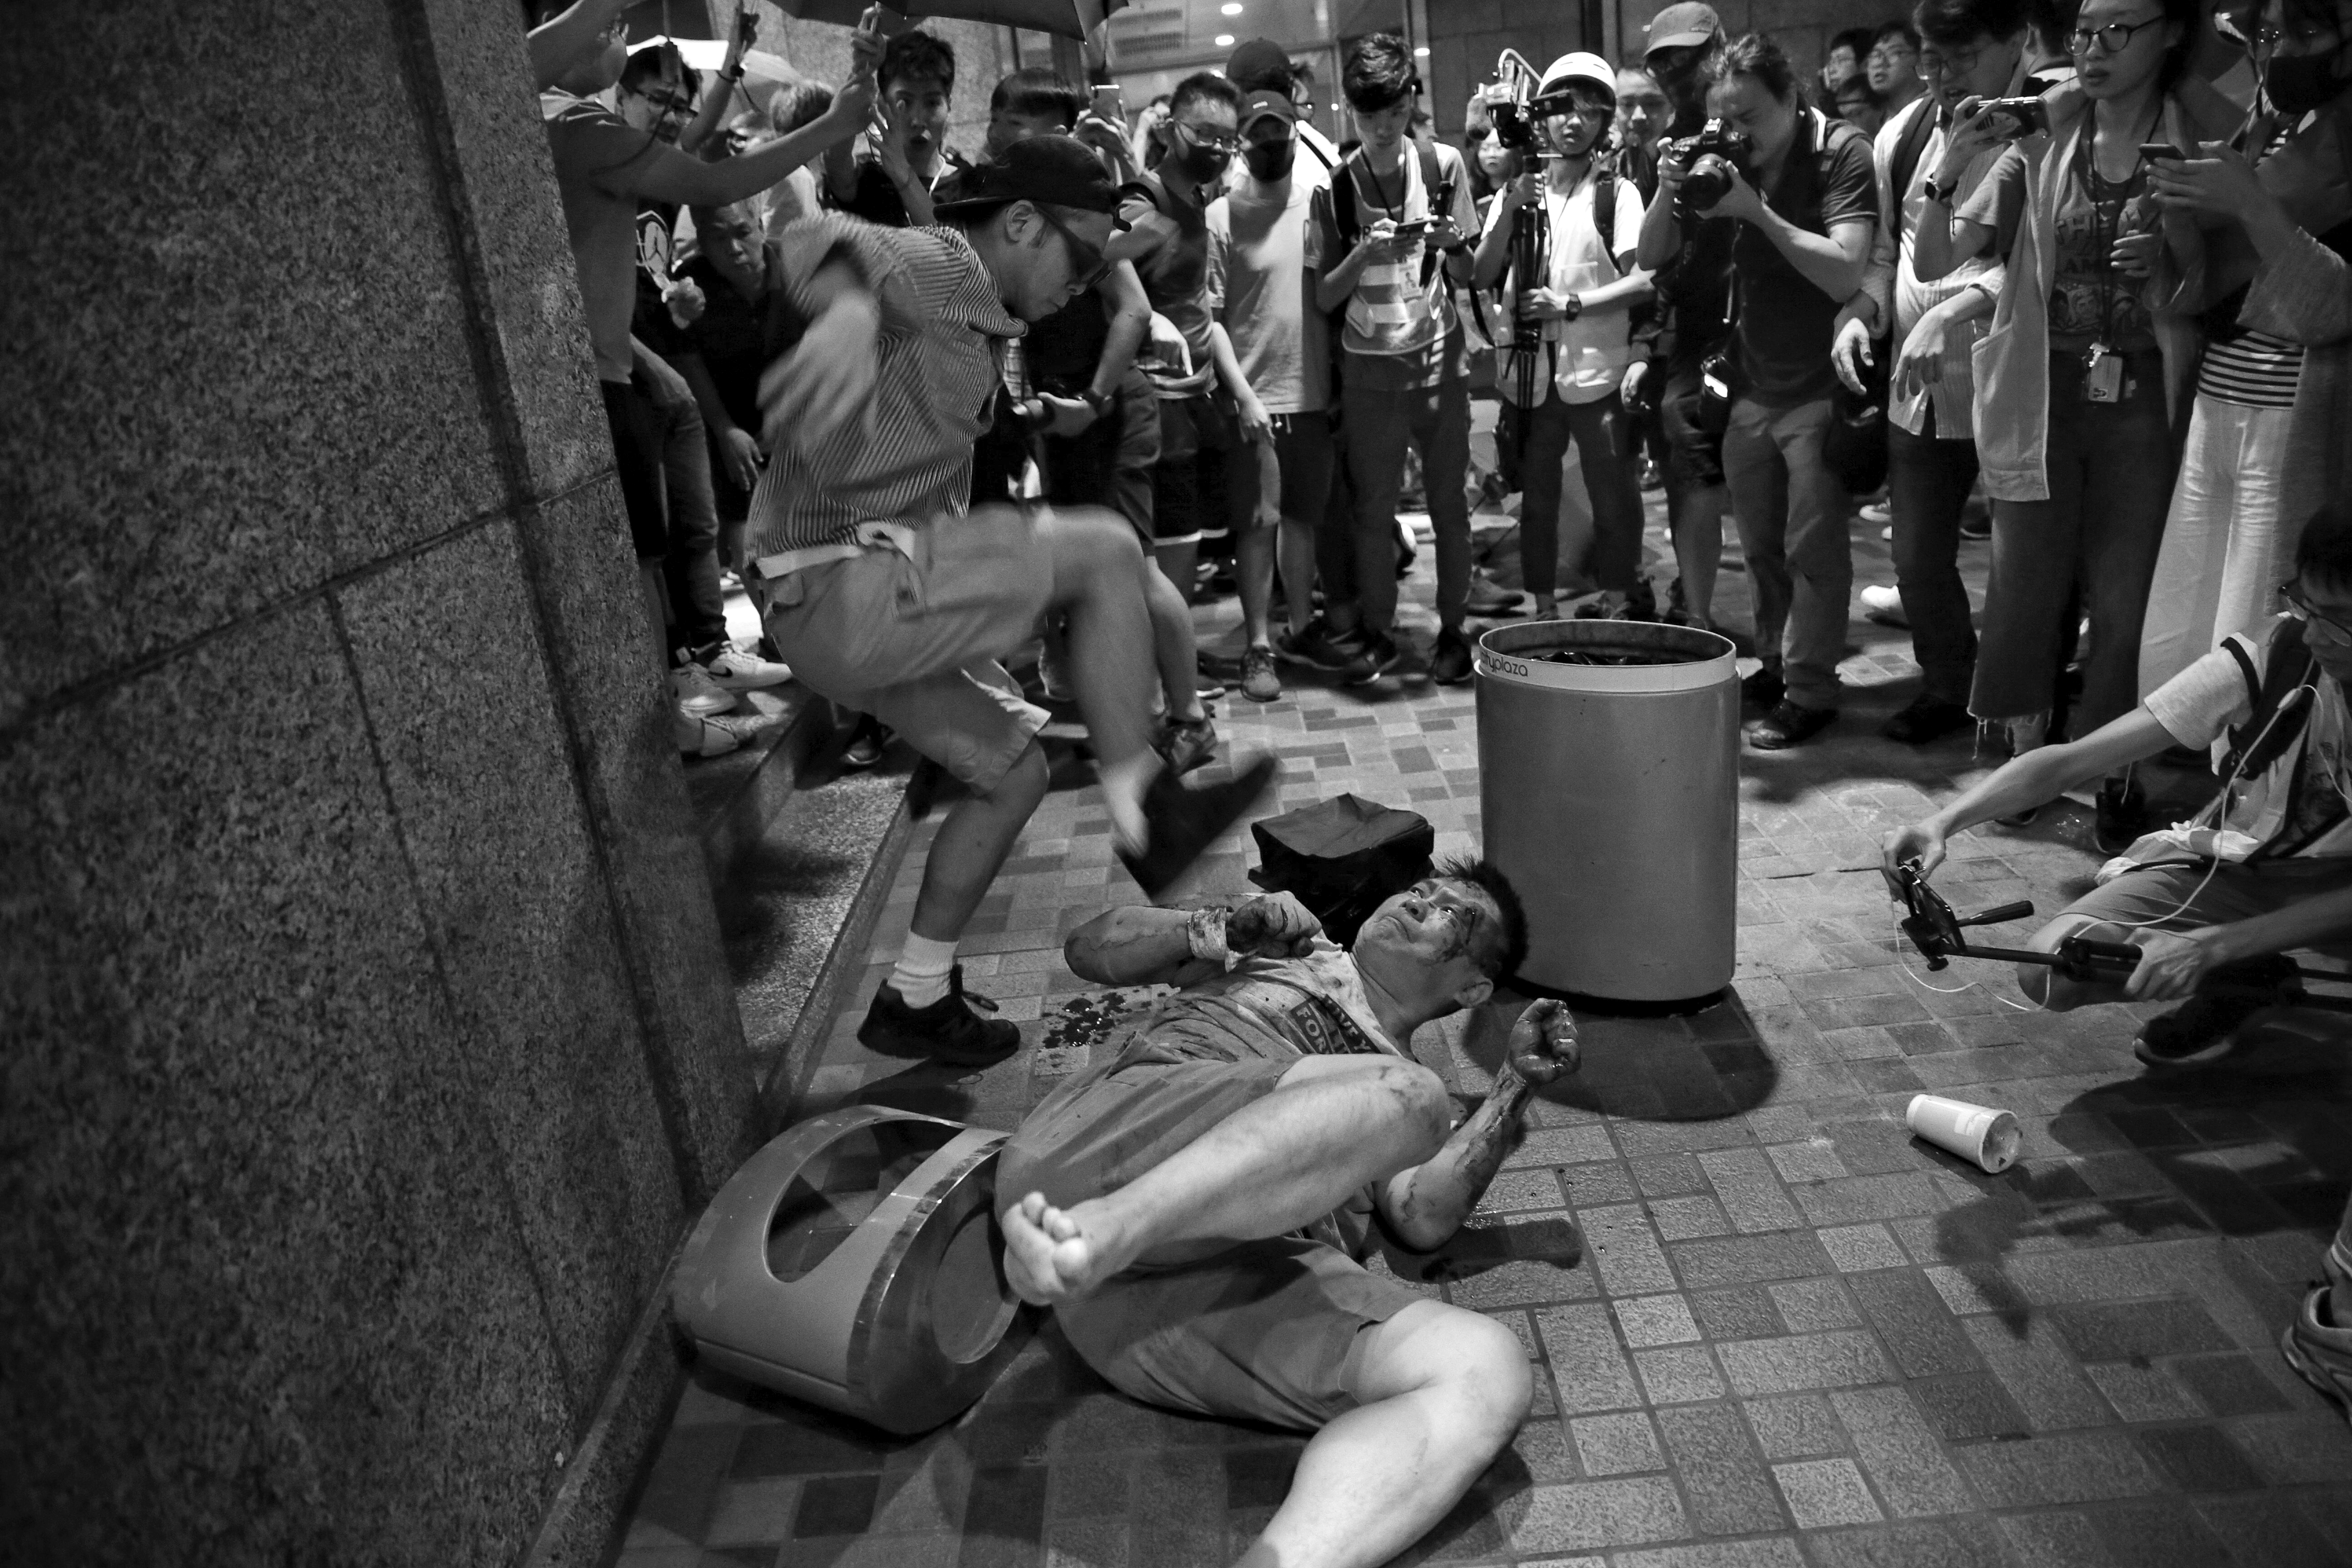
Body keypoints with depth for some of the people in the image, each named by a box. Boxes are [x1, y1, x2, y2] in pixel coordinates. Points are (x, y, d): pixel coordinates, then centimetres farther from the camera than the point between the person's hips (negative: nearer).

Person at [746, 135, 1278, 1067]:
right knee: (1106, 552, -13)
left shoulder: (969, 324, 24)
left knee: (1013, 770, 14)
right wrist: (848, 309, -45)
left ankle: (916, 999, 21)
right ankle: (1145, 816, -6)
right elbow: (819, 248, -27)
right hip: (846, 586, -10)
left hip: (852, 605, 10)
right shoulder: (938, 264, -6)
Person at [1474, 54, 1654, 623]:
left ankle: (1620, 606, 12)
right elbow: (1481, 277, 4)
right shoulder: (1519, 187, 11)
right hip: (1530, 371, 3)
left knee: (1613, 500, 0)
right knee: (1537, 500, 8)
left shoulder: (1617, 192, 2)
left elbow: (1642, 281, -6)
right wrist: (1510, 211, -9)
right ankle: (1544, 610, 17)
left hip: (1598, 372, -2)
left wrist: (1569, 305, -14)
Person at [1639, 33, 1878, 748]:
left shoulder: (1841, 153, -12)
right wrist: (1668, 192, -16)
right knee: (1760, 544, 12)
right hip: (1749, 387, 5)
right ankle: (1776, 664, 27)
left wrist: (1757, 211, -26)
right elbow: (1650, 258, 3)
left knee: (1812, 547, -2)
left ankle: (1810, 691, 6)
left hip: (1818, 388, -5)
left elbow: (1845, 275, -22)